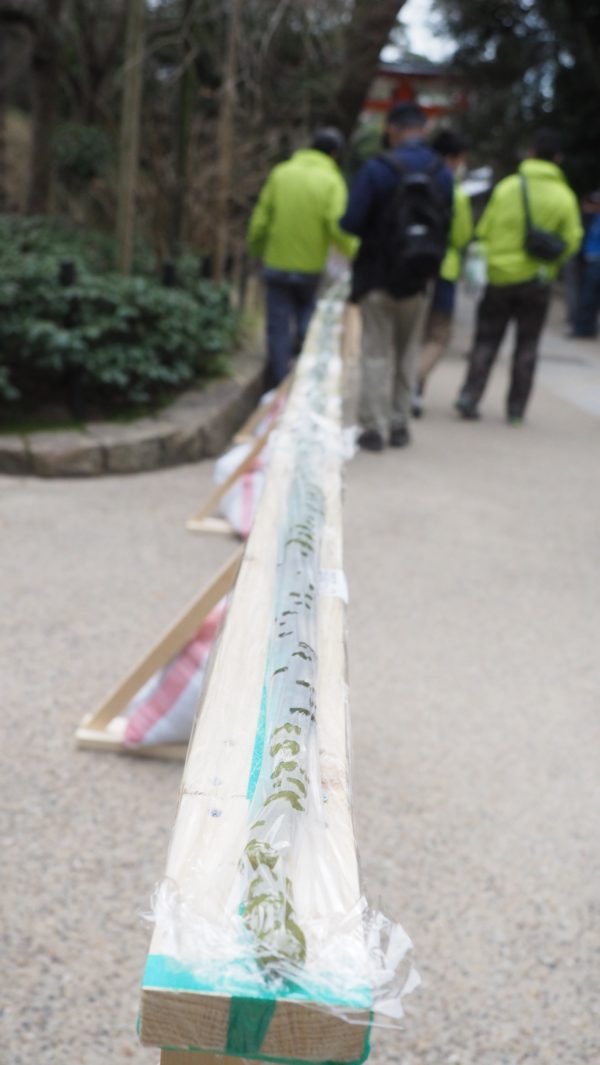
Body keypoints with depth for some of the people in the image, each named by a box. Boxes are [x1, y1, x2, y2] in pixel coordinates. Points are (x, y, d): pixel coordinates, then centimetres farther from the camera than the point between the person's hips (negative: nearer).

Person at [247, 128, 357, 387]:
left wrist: (257, 248, 17)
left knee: (278, 329, 5)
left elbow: (261, 218, 3)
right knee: (306, 312, 22)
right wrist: (354, 249, 2)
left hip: (277, 264, 1)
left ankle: (278, 385, 6)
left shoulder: (280, 173, 1)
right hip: (310, 266, -1)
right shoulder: (332, 182, -7)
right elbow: (337, 228, -15)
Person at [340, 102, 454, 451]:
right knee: (405, 350, 15)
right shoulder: (443, 173, 0)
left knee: (377, 352, 3)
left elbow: (351, 222, -18)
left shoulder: (378, 169, -15)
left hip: (377, 275, -4)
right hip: (417, 279, 4)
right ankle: (399, 425, 17)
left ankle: (375, 428, 2)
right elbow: (447, 227, 4)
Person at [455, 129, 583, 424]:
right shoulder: (564, 196, -6)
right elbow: (571, 242, -4)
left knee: (486, 340, 10)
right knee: (526, 345, 9)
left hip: (500, 276, 0)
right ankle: (516, 408, 10)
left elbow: (484, 231, -2)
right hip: (536, 280, 0)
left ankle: (469, 397, 0)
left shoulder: (507, 187, -5)